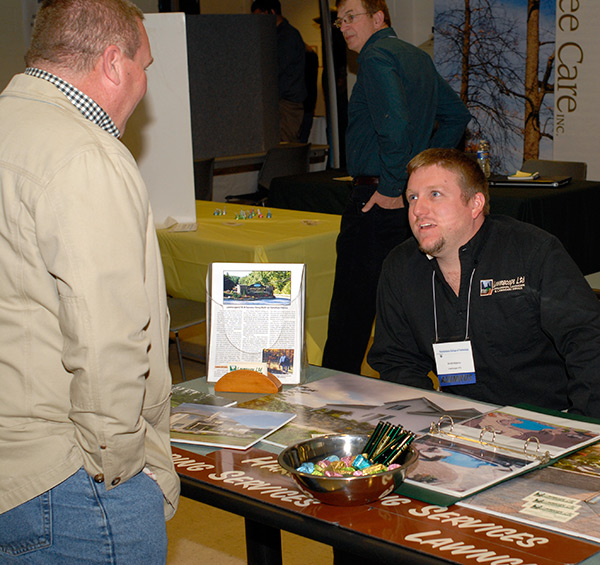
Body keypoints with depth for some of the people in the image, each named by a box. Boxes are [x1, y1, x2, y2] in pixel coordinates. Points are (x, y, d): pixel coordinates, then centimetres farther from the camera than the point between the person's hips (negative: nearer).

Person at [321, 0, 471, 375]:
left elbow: (395, 127, -27)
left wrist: (390, 187, -19)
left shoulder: (377, 57, -12)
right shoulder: (419, 58, 16)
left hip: (379, 201, -10)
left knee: (350, 315, -4)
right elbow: (457, 115, 24)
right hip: (412, 199, 10)